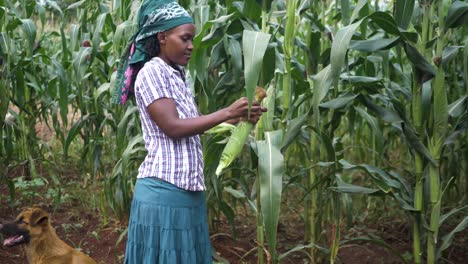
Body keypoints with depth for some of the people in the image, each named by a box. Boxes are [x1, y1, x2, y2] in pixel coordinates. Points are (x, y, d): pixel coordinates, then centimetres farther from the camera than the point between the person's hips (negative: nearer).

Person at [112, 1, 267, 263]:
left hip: (187, 189, 8)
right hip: (164, 190, -8)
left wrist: (238, 118, 0)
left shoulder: (179, 75, 14)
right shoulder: (152, 72, -11)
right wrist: (227, 113, -17)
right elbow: (173, 127, -19)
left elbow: (191, 124, 10)